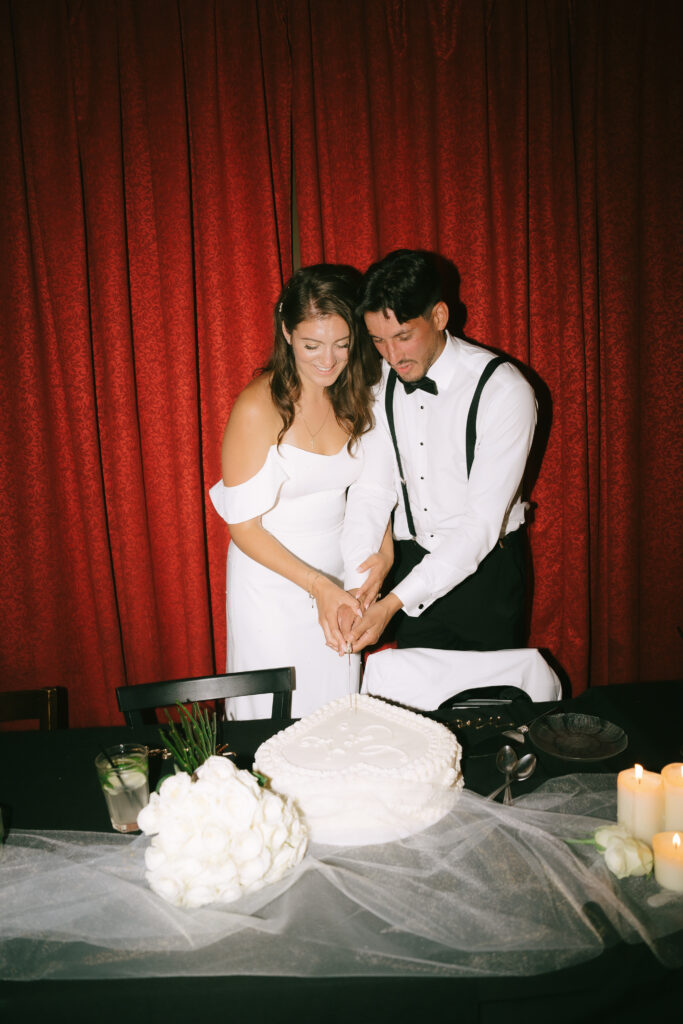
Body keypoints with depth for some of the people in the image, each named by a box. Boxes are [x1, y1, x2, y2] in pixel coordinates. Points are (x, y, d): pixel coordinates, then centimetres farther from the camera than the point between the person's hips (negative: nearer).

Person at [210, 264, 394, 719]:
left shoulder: (359, 395, -4)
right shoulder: (258, 407, -20)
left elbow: (373, 485, 7)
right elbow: (244, 527, -15)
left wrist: (384, 552, -10)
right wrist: (316, 585, -22)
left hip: (339, 575, 5)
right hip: (273, 581, -4)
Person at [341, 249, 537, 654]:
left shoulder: (504, 390, -21)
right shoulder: (379, 382, -6)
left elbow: (482, 523, -25)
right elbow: (367, 486, -8)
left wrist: (393, 603, -29)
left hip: (484, 565, -3)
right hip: (410, 559, 3)